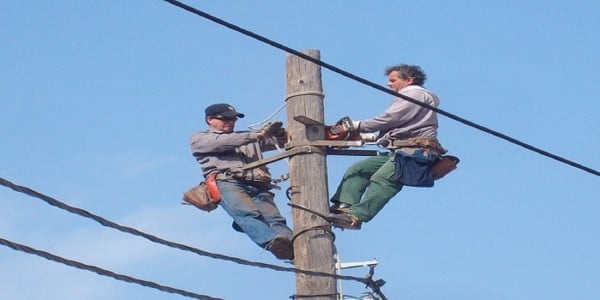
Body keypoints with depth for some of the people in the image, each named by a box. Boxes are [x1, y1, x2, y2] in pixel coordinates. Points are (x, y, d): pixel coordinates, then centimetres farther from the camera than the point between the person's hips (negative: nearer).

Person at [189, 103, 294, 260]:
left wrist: (279, 133, 7)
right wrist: (258, 135, 0)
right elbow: (222, 143, 5)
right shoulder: (199, 138, 25)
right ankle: (273, 243, -59)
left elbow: (282, 141, 32)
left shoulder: (247, 138, 39)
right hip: (227, 182, -4)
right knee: (248, 214, -34)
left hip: (258, 186, 4)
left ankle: (295, 247, -49)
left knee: (274, 218, -24)